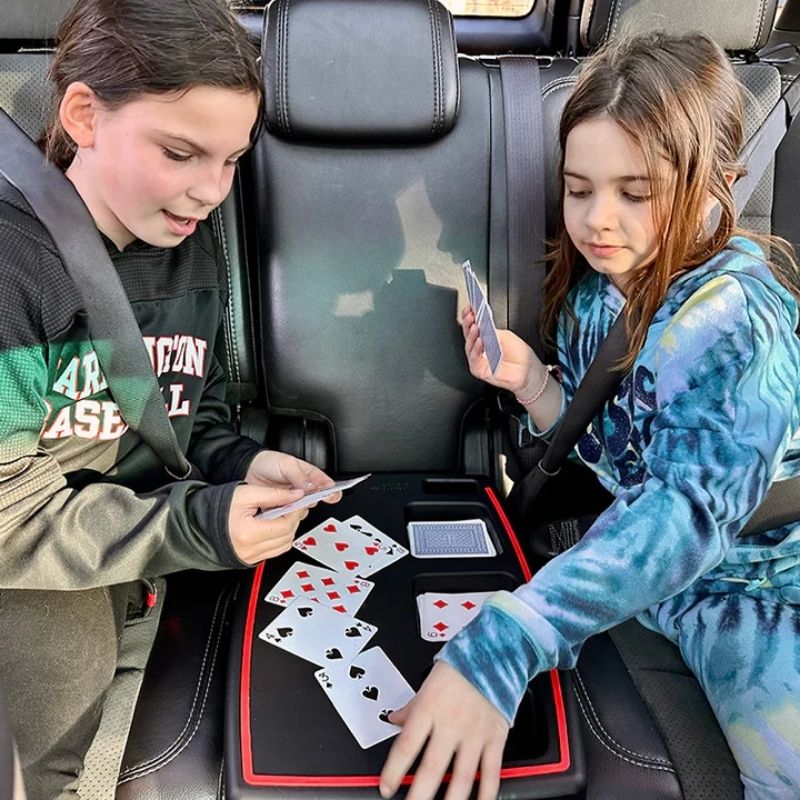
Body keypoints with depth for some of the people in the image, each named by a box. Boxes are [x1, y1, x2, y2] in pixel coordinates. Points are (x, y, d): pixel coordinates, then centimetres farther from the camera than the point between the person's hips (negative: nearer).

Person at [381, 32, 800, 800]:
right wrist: (530, 383, -13)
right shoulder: (594, 289, -3)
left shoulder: (735, 317, -22)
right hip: (637, 572, 6)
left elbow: (692, 509, -35)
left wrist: (500, 647, -46)